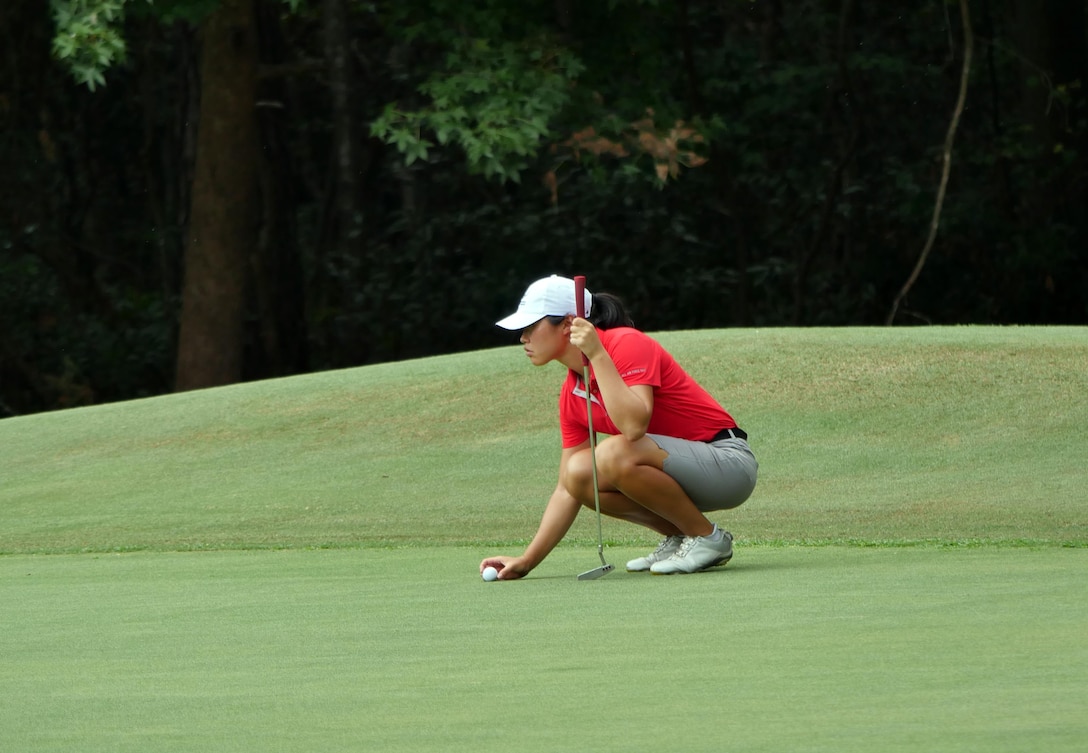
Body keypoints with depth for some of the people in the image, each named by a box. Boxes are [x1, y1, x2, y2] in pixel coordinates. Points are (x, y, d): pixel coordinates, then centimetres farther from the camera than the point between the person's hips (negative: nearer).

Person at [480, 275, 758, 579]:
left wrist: (597, 354, -30)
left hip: (729, 461, -8)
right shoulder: (572, 394, 6)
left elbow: (634, 425, -34)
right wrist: (527, 561, 3)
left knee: (615, 454, -30)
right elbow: (567, 489, 9)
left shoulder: (628, 344, -17)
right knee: (579, 472, -11)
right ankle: (679, 535, 4)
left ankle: (707, 538, -11)